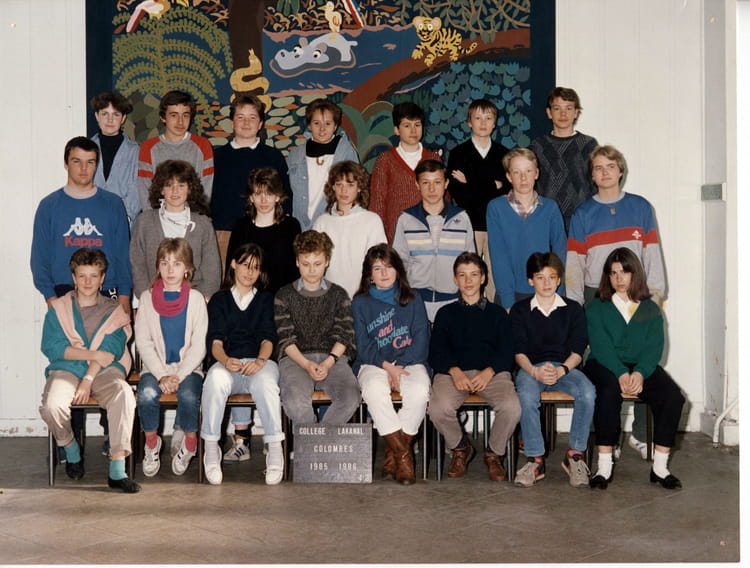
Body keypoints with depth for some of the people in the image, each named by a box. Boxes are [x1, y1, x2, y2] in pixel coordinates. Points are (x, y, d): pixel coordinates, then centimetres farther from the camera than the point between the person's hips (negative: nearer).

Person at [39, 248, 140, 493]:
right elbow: (50, 347, -2)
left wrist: (88, 380, -18)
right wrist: (93, 355, -11)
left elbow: (111, 351, -3)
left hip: (104, 371, -1)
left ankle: (117, 470, -30)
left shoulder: (113, 311, 10)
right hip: (66, 370, 1)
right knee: (51, 406, -31)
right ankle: (72, 449, 4)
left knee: (124, 395, -34)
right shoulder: (59, 308, 11)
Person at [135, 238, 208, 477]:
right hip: (155, 367, 1)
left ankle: (188, 443, -1)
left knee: (188, 396, -30)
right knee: (146, 394, -29)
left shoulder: (195, 298, 2)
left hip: (188, 366, -1)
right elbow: (143, 342, -1)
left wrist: (178, 376, -14)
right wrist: (162, 375, -13)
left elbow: (199, 346, -2)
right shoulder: (147, 298, 4)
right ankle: (151, 444, -2)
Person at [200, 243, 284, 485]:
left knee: (265, 380, -37)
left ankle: (275, 448, -36)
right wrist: (226, 360, -20)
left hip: (259, 363, 0)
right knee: (216, 377, -36)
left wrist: (260, 361, -18)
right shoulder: (219, 300, 21)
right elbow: (215, 340, 4)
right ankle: (211, 448, -31)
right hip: (227, 363, 0)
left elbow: (268, 338, 6)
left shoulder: (266, 299, 22)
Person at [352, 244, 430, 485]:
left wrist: (400, 366, -12)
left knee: (420, 391, -33)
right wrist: (387, 366, -13)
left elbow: (421, 339, 4)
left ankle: (393, 453, -20)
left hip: (409, 361, 1)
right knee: (374, 389, -36)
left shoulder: (413, 301, 14)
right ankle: (403, 456, -28)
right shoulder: (360, 303, 12)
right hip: (373, 364, -1)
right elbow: (363, 345, 3)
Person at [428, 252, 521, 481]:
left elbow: (507, 352, 9)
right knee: (438, 408, -32)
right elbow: (436, 352, 8)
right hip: (454, 371, 0)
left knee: (512, 408, -31)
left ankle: (494, 453, 1)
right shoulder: (446, 313, 22)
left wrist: (488, 372, -12)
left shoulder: (497, 313, 21)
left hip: (492, 371, 0)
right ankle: (460, 448, 3)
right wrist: (455, 372, -14)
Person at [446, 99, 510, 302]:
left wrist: (472, 185, -6)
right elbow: (458, 194, -5)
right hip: (469, 223, -1)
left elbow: (508, 189, 1)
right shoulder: (458, 154, 7)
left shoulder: (503, 154, 12)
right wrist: (492, 187, -7)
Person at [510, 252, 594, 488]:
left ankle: (575, 455, -19)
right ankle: (535, 460, -28)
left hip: (565, 367, 1)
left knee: (587, 392, -32)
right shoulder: (520, 310, 11)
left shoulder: (573, 309, 13)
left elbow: (577, 351, 4)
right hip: (531, 367, -1)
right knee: (527, 396, -36)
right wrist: (535, 371, -18)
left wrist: (560, 370, -16)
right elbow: (519, 352, 2)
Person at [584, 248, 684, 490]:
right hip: (604, 366, -2)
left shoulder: (651, 309, 15)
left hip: (642, 368, 3)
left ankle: (660, 467, -17)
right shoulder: (596, 308, 9)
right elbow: (601, 346, -6)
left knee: (673, 396, -25)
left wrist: (639, 373, -19)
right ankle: (604, 467, -33)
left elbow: (654, 347, 1)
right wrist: (621, 374, -23)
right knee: (610, 390, -36)